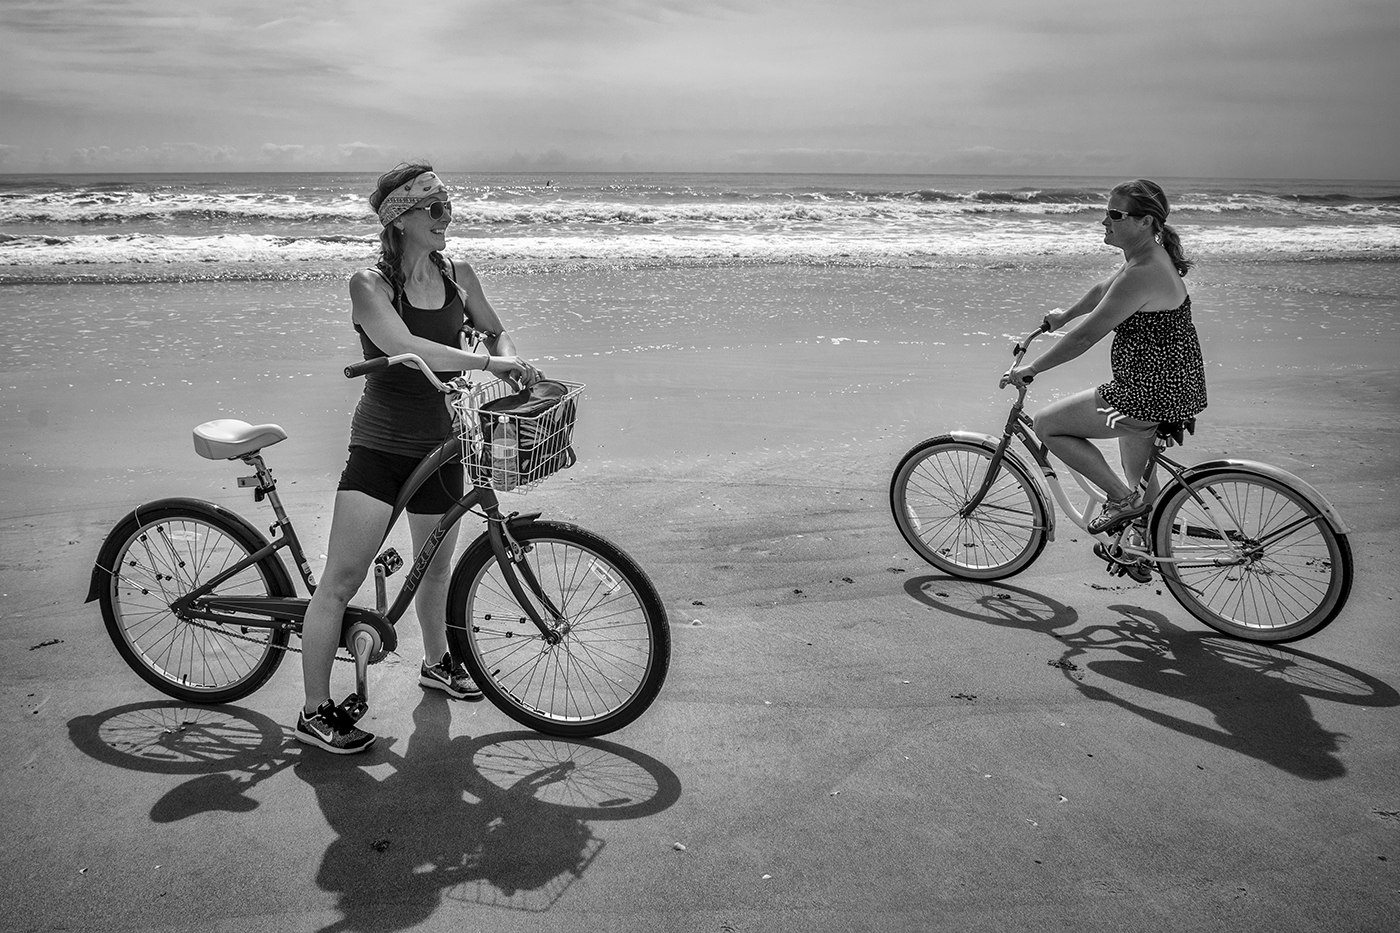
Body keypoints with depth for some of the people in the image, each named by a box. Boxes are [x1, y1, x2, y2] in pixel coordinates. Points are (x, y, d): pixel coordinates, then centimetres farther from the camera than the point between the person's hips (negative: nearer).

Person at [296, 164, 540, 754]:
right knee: (340, 582, -8)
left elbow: (494, 331, 19)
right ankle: (315, 712, 3)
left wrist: (510, 358, -3)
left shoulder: (458, 277, 4)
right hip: (379, 446, -5)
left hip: (439, 445, 5)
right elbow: (405, 347, -28)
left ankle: (436, 662, 46)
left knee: (435, 568, 21)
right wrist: (487, 362, -29)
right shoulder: (370, 284, -12)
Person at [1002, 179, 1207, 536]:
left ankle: (1123, 498, 4)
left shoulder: (1142, 274, -25)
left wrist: (1030, 368, -15)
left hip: (1152, 394, -10)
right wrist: (1064, 315, 39)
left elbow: (1085, 337, -24)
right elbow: (1103, 291, 26)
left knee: (1047, 425, -1)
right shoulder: (1151, 254, 7)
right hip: (1175, 385, 10)